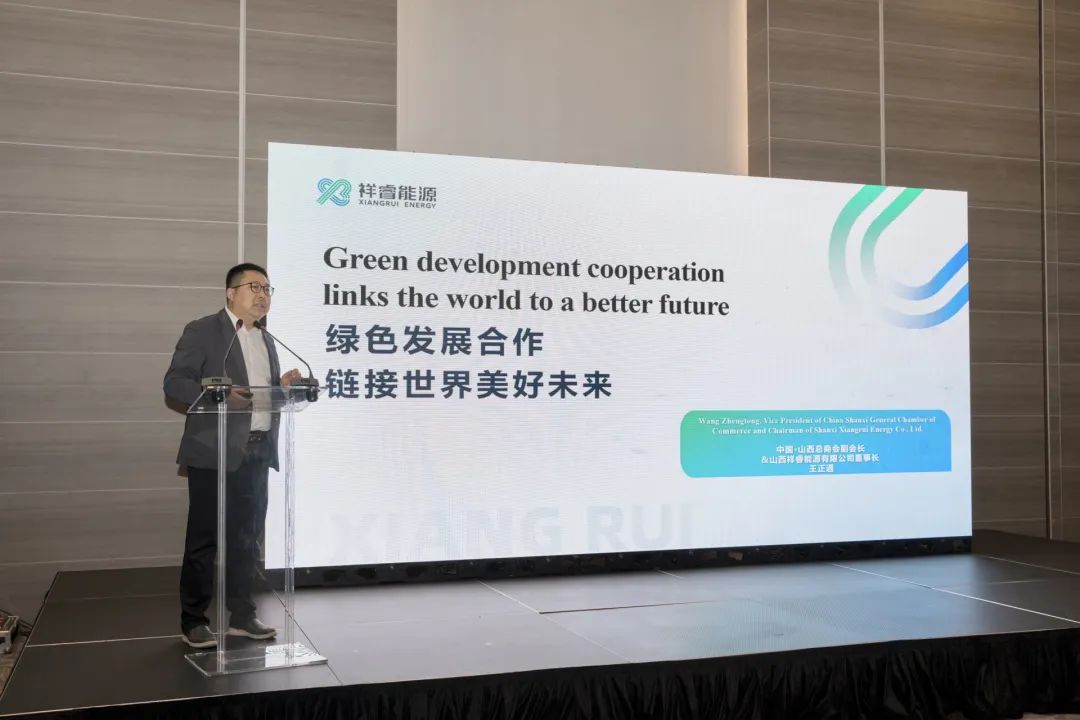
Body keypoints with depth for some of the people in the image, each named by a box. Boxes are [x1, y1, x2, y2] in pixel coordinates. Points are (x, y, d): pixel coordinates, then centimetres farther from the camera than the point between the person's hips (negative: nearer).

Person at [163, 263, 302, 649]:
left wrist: (283, 385, 1)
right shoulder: (202, 331, -3)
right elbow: (173, 383, -10)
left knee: (247, 537, 12)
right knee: (204, 539, 0)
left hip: (257, 454, 7)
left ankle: (241, 615, 23)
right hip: (215, 453, -6)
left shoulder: (267, 341, 18)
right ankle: (193, 621, 11)